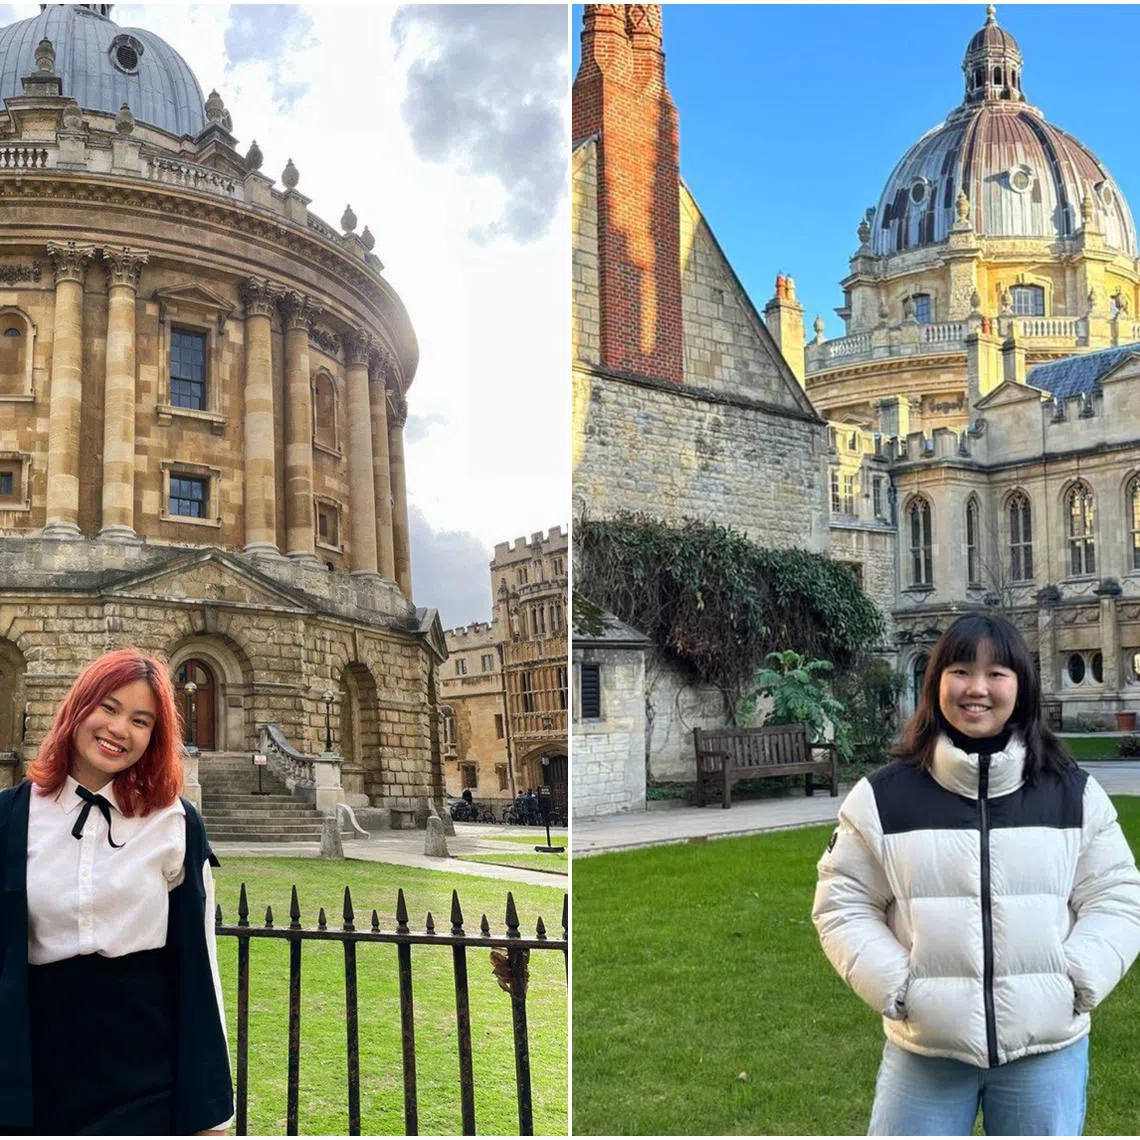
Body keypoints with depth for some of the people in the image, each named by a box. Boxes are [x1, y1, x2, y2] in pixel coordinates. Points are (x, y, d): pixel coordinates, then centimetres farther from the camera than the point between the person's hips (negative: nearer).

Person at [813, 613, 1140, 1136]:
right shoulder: (883, 797, -2)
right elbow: (843, 905, 1)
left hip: (1047, 1049, 1)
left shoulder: (1074, 794, 1)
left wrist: (1075, 981, -10)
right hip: (924, 1050, -1)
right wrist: (897, 986, -11)